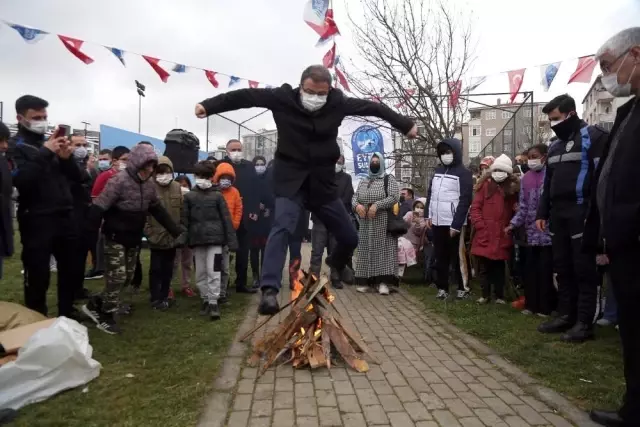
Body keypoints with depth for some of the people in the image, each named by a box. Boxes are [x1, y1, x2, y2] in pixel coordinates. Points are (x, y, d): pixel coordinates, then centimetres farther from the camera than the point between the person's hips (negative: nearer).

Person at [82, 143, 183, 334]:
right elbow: (98, 208, -22)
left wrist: (175, 230, 12)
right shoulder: (119, 181, -20)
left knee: (126, 277, 12)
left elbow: (158, 210, 13)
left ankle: (95, 304, 30)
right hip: (115, 238, -7)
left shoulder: (149, 185, 2)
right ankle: (106, 317, 14)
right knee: (117, 277, -4)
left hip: (134, 239, 7)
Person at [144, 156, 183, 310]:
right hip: (156, 236, -4)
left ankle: (164, 296, 26)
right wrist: (148, 231, -13)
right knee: (156, 268, 4)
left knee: (168, 269, 14)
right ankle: (155, 298, 16)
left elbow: (181, 210, 6)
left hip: (173, 236, 4)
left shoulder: (177, 187, 3)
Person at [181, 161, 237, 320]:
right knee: (200, 273, 10)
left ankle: (213, 303, 2)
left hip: (215, 238, -3)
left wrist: (231, 239, -5)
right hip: (197, 239, 3)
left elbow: (226, 218, -1)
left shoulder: (217, 195, 0)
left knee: (213, 271, -7)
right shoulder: (189, 196, 6)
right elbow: (184, 219, 7)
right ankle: (205, 300, 24)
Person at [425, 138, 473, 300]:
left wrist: (456, 224, -17)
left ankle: (463, 288, 14)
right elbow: (430, 194, 18)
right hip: (437, 221, 6)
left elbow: (465, 200, -13)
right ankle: (442, 287, 20)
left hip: (453, 223, -6)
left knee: (457, 256, 1)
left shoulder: (463, 173, -7)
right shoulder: (438, 171, 14)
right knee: (440, 257, 10)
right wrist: (429, 215, 9)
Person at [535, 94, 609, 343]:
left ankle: (585, 322, 4)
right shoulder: (555, 146, 19)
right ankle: (566, 315, 20)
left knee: (584, 269, -3)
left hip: (582, 214, -8)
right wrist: (542, 213, 15)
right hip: (558, 215, 8)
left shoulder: (593, 137, -4)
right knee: (562, 268, 10)